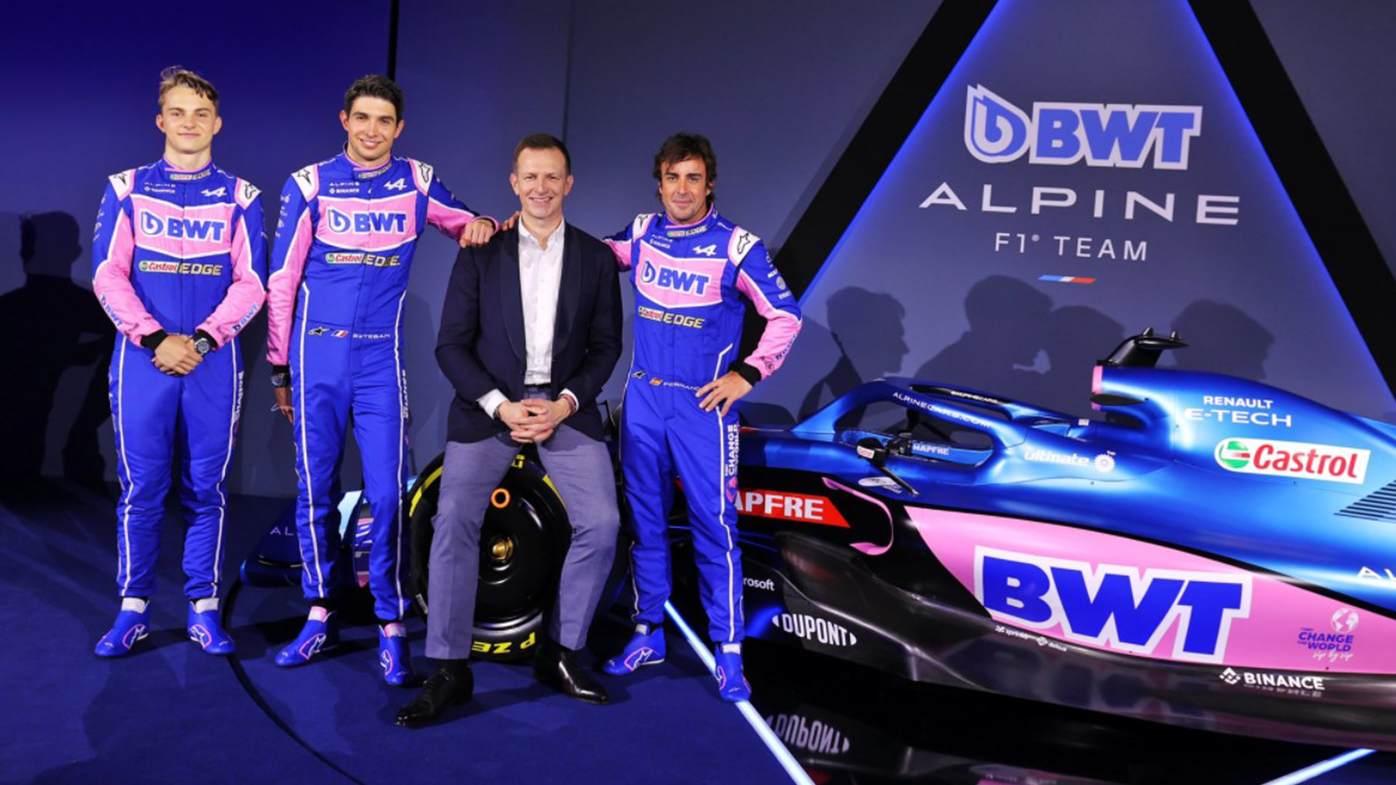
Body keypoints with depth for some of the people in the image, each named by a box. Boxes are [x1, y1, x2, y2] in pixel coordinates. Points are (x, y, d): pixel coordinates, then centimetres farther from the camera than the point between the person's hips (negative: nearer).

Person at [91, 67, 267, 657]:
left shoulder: (239, 197, 8)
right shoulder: (127, 189, 8)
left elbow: (251, 283, 1)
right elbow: (108, 275, 1)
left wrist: (199, 340, -12)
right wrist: (154, 339, -12)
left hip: (212, 361, 0)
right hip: (142, 359, 0)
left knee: (206, 489, 4)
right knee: (141, 487, 1)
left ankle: (204, 609, 12)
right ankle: (133, 609, 12)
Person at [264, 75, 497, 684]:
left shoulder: (418, 182, 6)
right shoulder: (310, 184, 3)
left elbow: (465, 224, 19)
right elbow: (282, 280, 7)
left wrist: (481, 225, -7)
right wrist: (279, 365, 7)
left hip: (381, 362, 0)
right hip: (317, 359, 0)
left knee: (387, 494, -6)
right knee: (314, 491, 6)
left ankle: (391, 626, 4)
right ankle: (321, 616, 21)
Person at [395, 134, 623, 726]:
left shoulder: (595, 257, 8)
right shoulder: (481, 252, 4)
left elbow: (605, 345, 7)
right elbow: (451, 344, 1)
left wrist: (565, 403, -10)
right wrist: (500, 405, -13)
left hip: (566, 406, 1)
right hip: (489, 404, -1)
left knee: (600, 523, -15)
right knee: (454, 519, -18)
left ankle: (560, 655, 3)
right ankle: (449, 670, -7)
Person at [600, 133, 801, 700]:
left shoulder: (736, 246, -7)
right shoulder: (641, 234, 6)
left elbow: (786, 317, -2)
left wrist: (747, 374, -9)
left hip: (703, 403, -4)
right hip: (643, 398, 4)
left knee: (714, 525, -4)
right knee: (644, 519, 11)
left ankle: (727, 652, 6)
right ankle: (648, 634, 25)